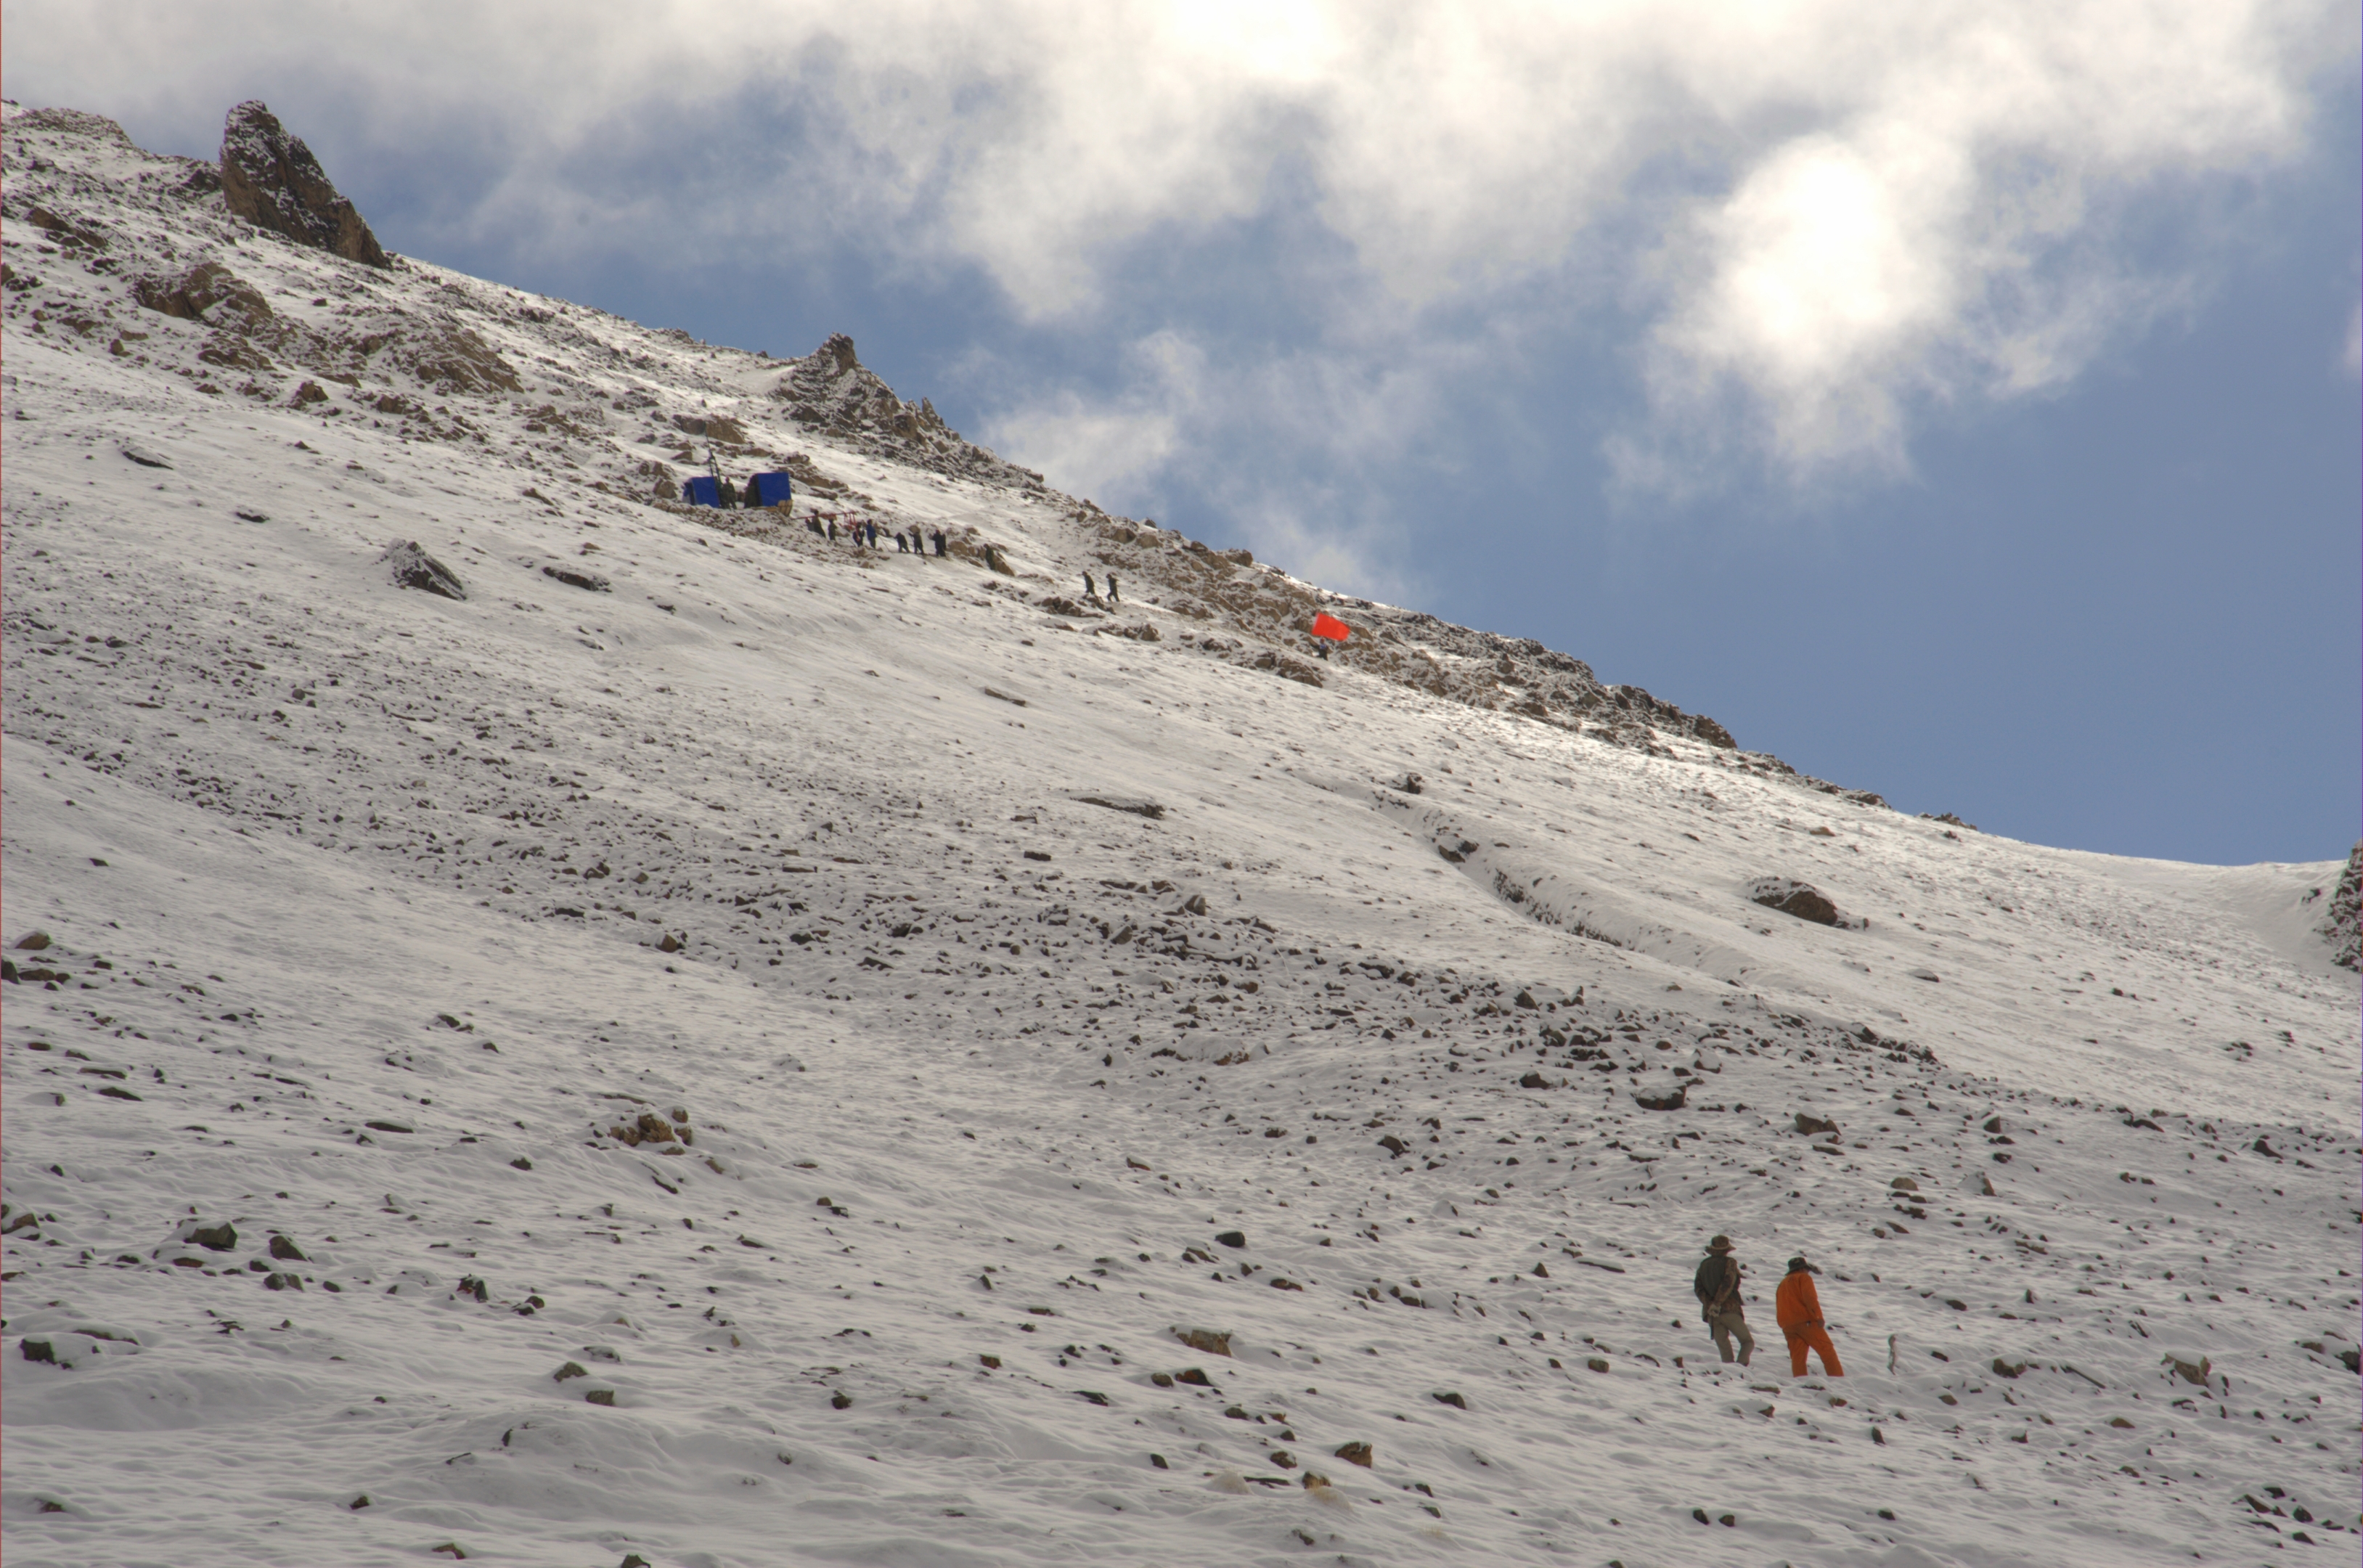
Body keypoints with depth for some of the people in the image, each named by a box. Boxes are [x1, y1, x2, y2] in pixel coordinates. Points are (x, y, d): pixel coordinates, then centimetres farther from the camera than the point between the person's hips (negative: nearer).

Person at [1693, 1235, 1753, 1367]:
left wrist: (1709, 1304, -9)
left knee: (1724, 1348, 8)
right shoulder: (1730, 1262, 1)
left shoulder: (1704, 1264, 14)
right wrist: (1717, 1304, -16)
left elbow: (1698, 1287, 1)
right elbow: (1728, 1283, -14)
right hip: (1730, 1310, -4)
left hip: (1711, 1315, 4)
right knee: (1748, 1342, 5)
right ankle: (1741, 1364, -20)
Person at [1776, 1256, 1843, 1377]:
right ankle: (1838, 1378, -14)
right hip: (1805, 1321, -7)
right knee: (1827, 1350, -6)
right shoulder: (1803, 1278, 6)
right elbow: (1810, 1297, -10)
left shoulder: (1783, 1284, 27)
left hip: (1787, 1325, 7)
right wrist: (1819, 1317, -14)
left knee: (1797, 1356, 6)